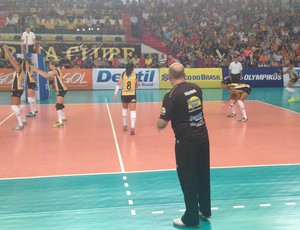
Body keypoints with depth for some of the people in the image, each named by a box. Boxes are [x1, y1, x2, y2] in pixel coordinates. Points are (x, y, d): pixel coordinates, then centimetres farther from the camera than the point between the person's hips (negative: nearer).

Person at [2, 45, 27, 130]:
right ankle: (24, 121, 31)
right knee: (18, 106, 20)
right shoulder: (18, 68, 9)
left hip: (17, 90, -10)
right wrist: (6, 50, 16)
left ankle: (20, 125, -9)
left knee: (14, 107, -9)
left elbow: (10, 59, -18)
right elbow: (11, 59, 17)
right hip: (17, 90, 10)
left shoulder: (18, 68, -14)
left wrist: (6, 49, -11)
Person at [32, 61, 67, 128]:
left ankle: (60, 122, -22)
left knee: (58, 105, -17)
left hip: (62, 90, -11)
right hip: (61, 89, 11)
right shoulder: (55, 71, 15)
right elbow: (47, 74, 15)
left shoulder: (55, 71, -15)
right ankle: (63, 118, 42)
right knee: (60, 104, 25)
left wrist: (37, 70, -20)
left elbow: (46, 76, -27)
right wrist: (38, 70, 10)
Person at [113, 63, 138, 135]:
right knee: (132, 111, -4)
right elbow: (136, 86, 8)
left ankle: (124, 125, 30)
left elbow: (118, 84, -4)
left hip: (124, 95, 2)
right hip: (132, 95, -2)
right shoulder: (135, 75, 0)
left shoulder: (123, 74, 2)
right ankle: (132, 127, -20)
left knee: (124, 109, 23)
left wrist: (115, 93, -3)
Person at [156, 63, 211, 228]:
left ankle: (191, 219, 18)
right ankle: (205, 210, 35)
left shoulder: (171, 95, -15)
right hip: (202, 137, 6)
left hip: (186, 141, -6)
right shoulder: (196, 88, 3)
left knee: (188, 180, 6)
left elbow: (161, 125, -14)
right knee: (203, 175, 19)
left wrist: (159, 123, 7)